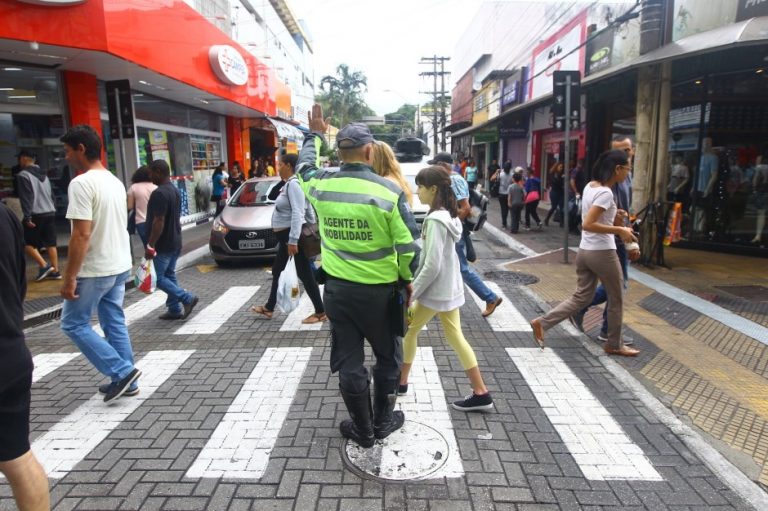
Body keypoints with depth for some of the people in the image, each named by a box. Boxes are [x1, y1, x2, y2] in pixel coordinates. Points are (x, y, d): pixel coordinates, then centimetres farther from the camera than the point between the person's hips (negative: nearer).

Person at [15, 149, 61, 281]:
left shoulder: (23, 175, -7)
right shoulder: (44, 175, 17)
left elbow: (26, 197, -15)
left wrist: (27, 217, -15)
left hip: (36, 215, -7)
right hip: (50, 213, 7)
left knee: (27, 242, 5)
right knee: (51, 243, 7)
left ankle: (44, 266, -4)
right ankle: (55, 271, 7)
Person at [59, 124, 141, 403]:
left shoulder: (82, 183, -18)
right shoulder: (115, 181, 9)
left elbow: (81, 235, -23)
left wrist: (69, 277, -18)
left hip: (94, 270, -8)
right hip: (120, 266, 8)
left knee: (73, 323, 7)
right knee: (115, 323, 15)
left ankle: (122, 372, 3)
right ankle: (126, 380, 21)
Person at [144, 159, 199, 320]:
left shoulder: (159, 193, -20)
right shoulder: (175, 190, 11)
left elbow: (159, 222, -24)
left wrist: (150, 245, -22)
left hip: (163, 244, -9)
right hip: (175, 242, 9)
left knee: (158, 278, -1)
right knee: (169, 275, 14)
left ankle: (187, 298, -6)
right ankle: (175, 310, 17)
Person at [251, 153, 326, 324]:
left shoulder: (294, 184, -18)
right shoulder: (289, 184, 14)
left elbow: (297, 214, -26)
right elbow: (308, 210, 17)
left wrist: (293, 240, -28)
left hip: (292, 235, -11)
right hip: (286, 236, 11)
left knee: (305, 274, -4)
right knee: (277, 271, 19)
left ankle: (320, 312, 5)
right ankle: (269, 308, 32)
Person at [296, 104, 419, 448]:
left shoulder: (320, 186, -6)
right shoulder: (389, 191, -16)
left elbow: (304, 167, 20)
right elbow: (408, 248, -13)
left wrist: (314, 135, 35)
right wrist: (408, 281, 5)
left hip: (337, 289, 3)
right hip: (380, 291, -2)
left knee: (349, 361, 15)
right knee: (388, 357, 20)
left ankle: (362, 430, 30)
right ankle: (383, 422, 34)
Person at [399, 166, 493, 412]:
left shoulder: (436, 220, -21)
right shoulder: (448, 215, 8)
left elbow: (432, 265, -24)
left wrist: (411, 293, -15)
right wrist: (416, 286, 17)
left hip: (434, 290, -8)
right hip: (449, 288, 8)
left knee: (409, 331, 11)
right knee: (455, 337, 12)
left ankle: (401, 382, 29)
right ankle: (481, 393, 14)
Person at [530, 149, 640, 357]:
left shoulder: (590, 186, 8)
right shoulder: (606, 193, -20)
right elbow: (587, 225, -27)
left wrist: (612, 218, 9)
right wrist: (619, 230, -21)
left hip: (585, 251, 8)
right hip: (602, 252, -8)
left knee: (581, 297, 15)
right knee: (616, 299, 12)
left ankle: (542, 322, 6)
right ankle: (614, 344, 28)